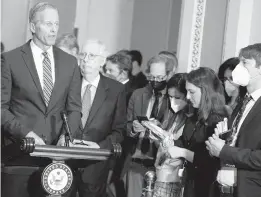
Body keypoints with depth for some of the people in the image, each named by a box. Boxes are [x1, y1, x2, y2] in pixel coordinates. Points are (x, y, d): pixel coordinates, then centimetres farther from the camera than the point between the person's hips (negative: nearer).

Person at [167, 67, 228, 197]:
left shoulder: (219, 121, -19)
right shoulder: (195, 117, 7)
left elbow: (212, 162, -22)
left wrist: (182, 153, -20)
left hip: (206, 186, -7)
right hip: (190, 180, 7)